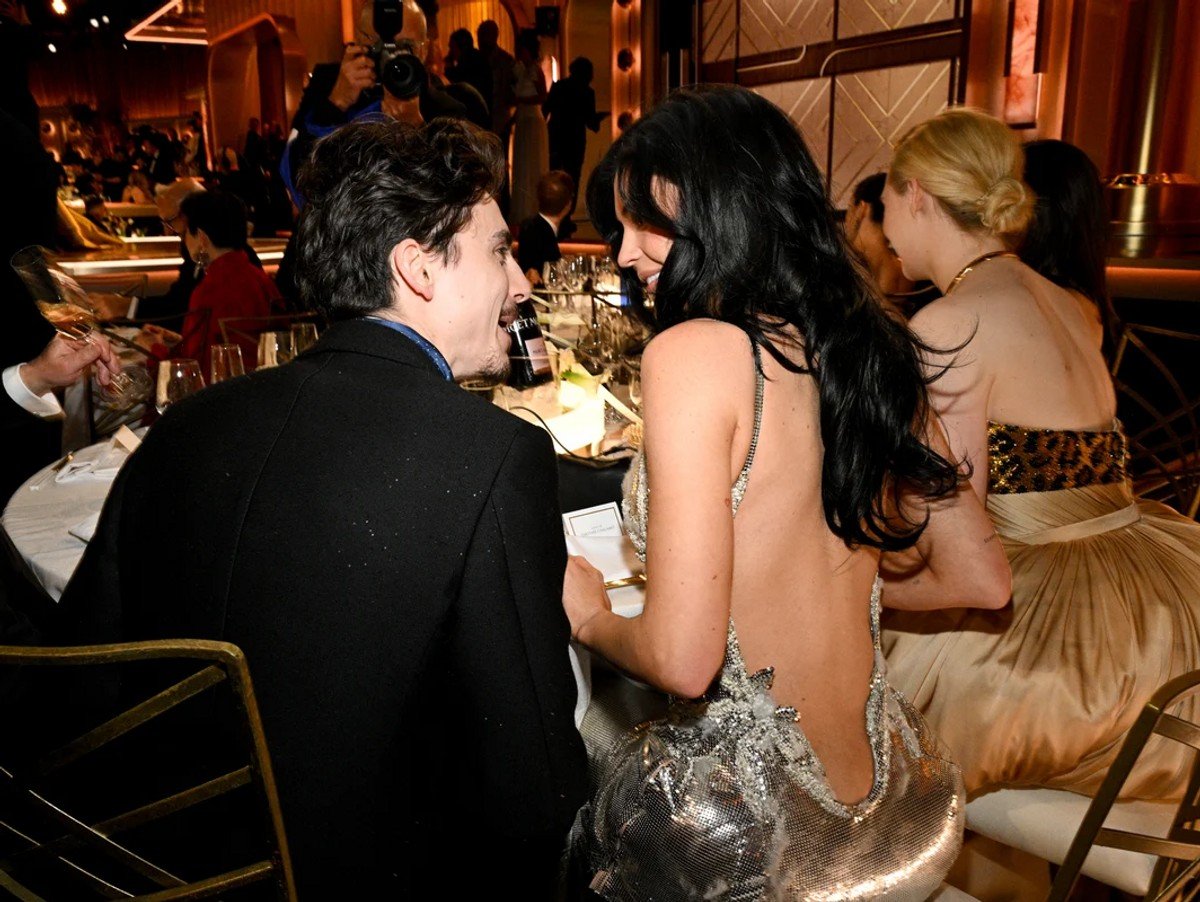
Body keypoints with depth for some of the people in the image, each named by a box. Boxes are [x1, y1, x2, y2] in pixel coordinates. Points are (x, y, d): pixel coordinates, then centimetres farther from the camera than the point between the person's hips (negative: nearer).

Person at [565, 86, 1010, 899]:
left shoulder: (694, 351, -20)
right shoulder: (866, 346, 0)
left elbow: (683, 659, -25)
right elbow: (981, 580, 8)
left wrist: (587, 616, -4)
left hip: (746, 834, -7)